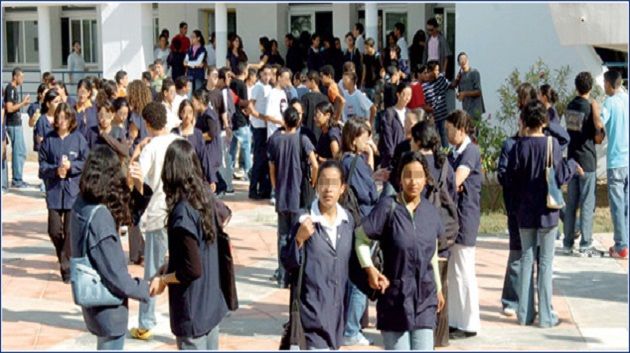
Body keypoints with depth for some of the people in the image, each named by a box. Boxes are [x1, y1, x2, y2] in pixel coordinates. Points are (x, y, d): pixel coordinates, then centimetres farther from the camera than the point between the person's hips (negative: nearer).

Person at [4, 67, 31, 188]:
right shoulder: (10, 89, -15)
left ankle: (17, 179, 20)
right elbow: (9, 108, -21)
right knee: (19, 152, -6)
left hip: (16, 124, 10)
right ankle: (16, 180, -1)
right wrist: (23, 103, -16)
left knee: (21, 151, 14)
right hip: (14, 125, -10)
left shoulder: (13, 88, 14)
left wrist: (22, 103, 10)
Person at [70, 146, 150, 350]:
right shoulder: (100, 217, -29)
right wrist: (145, 289, -10)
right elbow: (115, 275, -26)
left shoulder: (81, 204, -4)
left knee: (105, 345, 25)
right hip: (108, 307, -8)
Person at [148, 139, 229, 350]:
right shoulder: (206, 198, 0)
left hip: (192, 310, -8)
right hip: (212, 302, 8)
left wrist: (163, 279, -7)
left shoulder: (182, 212, -23)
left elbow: (193, 269, -22)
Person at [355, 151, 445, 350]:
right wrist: (370, 269, -15)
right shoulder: (388, 207, -9)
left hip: (425, 298, 3)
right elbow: (360, 237, -4)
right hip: (395, 296, -3)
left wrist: (438, 287, 21)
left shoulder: (430, 212, 5)